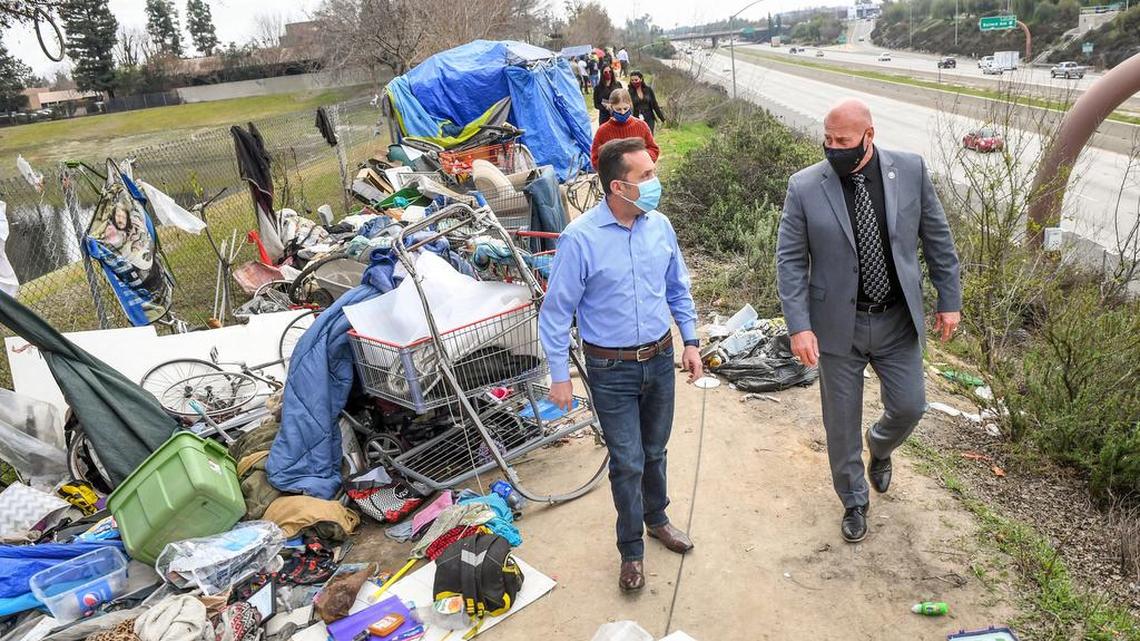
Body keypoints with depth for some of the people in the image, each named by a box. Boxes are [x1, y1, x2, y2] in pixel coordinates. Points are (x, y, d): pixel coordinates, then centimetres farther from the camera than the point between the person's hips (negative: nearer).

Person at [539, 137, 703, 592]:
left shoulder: (660, 225, -4)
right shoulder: (580, 238, -19)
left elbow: (678, 289, 11)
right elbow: (556, 311, -13)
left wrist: (690, 341, 9)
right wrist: (559, 376, -11)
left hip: (660, 360, 5)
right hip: (611, 370, -4)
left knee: (655, 451, 22)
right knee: (627, 463, 5)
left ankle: (656, 518, 48)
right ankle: (631, 549, 28)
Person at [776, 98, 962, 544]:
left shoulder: (911, 170, -6)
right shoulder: (805, 187, -12)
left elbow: (937, 238, 4)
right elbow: (790, 261, -10)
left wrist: (949, 300, 5)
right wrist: (799, 326, -17)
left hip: (898, 321, 2)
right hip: (838, 324, -1)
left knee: (909, 407, 11)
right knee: (842, 423, 10)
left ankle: (880, 449, 48)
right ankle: (854, 502, 34)